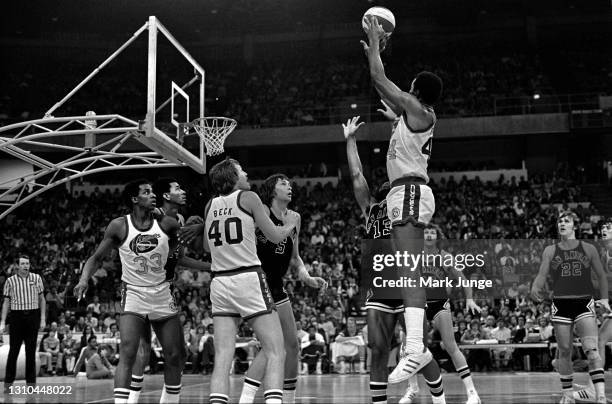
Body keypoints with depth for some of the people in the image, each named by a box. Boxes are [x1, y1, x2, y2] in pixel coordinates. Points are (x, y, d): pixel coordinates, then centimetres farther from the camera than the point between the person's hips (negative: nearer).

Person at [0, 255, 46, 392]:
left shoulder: (36, 278, 5)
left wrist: (43, 318, 3)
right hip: (16, 315, -1)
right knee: (13, 350, -1)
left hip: (33, 316, 1)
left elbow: (42, 299, 9)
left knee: (31, 351, 5)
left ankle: (31, 382, 11)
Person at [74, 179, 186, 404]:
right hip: (133, 295, -3)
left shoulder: (167, 224, -4)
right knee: (127, 352, -20)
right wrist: (84, 279, -15)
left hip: (162, 295, 3)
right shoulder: (119, 226, -7)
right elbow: (97, 257, 0)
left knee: (176, 356, 8)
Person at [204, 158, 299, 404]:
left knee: (222, 359, 2)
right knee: (276, 354, -1)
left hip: (219, 283, 5)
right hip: (248, 280, -5)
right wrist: (291, 224, 20)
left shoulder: (211, 205, 12)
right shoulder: (248, 198, -1)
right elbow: (275, 236, 1)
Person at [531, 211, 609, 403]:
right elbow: (542, 274, 0)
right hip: (561, 305, 1)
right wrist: (536, 287, -21)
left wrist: (604, 298, 5)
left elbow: (601, 275, 14)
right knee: (564, 351, 6)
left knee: (591, 348, -15)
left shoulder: (588, 249, 6)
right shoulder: (550, 251, 6)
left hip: (584, 303, -1)